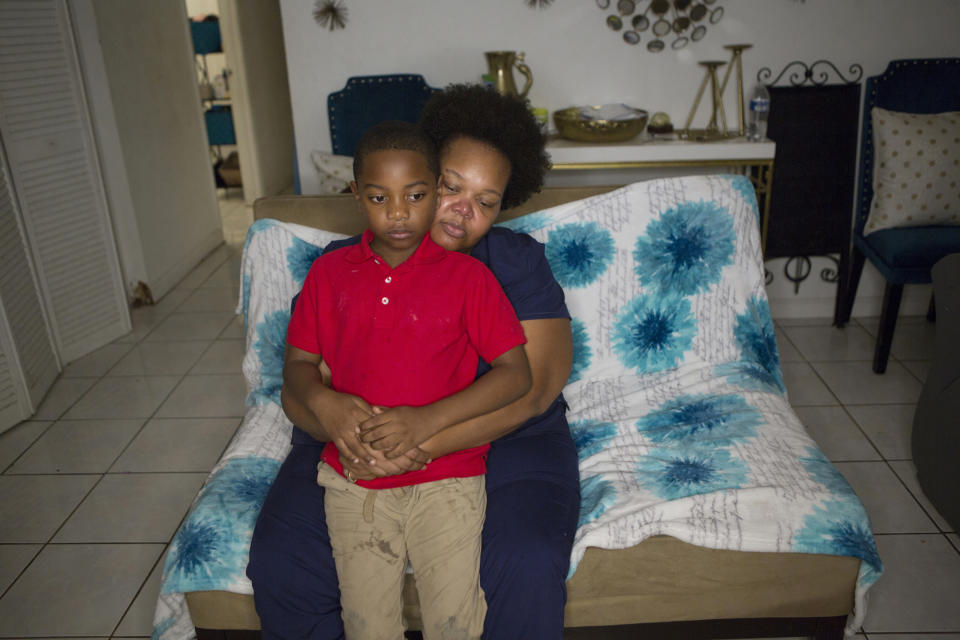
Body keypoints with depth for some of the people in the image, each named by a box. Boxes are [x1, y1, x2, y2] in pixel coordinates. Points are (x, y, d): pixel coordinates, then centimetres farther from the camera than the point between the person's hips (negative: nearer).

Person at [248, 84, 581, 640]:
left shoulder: (518, 262, -3)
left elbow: (530, 386, -15)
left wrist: (420, 442, -28)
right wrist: (328, 409, -29)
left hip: (499, 442, -1)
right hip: (353, 445, 2)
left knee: (528, 569, -26)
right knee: (281, 566, -18)